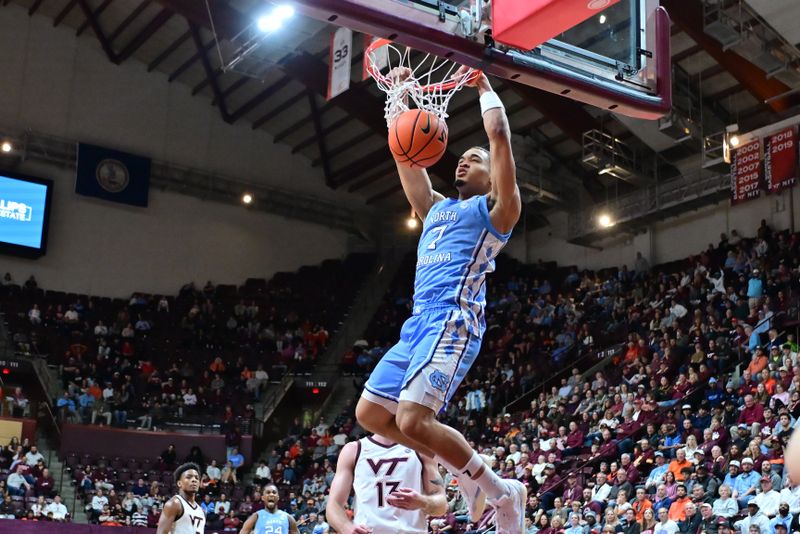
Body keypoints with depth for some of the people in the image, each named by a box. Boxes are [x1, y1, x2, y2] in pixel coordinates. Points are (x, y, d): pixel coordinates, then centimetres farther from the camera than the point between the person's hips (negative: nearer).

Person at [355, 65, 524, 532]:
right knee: (370, 414, 6)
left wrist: (484, 85, 11)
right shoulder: (436, 208, 27)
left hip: (453, 321, -9)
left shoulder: (495, 208, 7)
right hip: (419, 322, 9)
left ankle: (503, 491, -4)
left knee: (413, 419, -21)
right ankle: (468, 469, 17)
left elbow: (499, 134, -1)